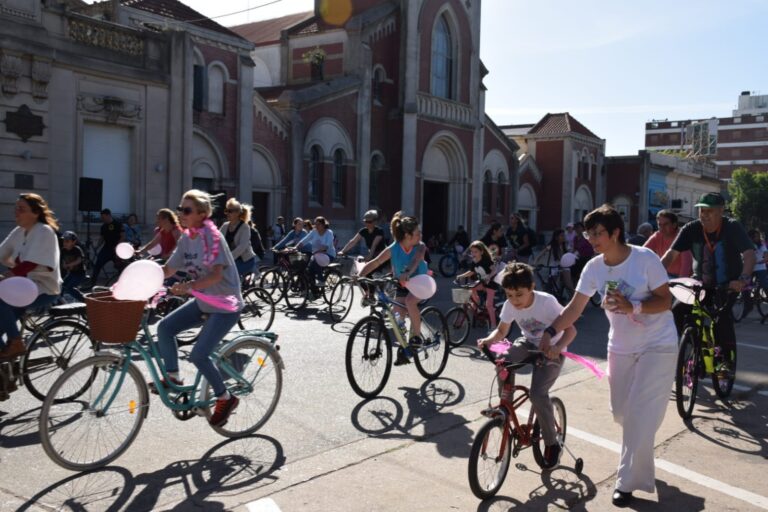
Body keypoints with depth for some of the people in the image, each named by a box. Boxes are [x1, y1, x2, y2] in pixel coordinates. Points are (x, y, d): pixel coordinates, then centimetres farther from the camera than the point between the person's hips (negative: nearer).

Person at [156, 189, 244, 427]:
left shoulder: (212, 236, -21)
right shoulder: (186, 238, 3)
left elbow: (216, 274, -30)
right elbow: (168, 269, 6)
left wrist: (189, 286, -44)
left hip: (225, 304, -8)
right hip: (202, 301, 8)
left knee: (198, 354, -14)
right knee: (164, 327, -3)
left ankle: (225, 399, 6)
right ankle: (173, 377, 13)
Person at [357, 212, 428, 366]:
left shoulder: (420, 246, -24)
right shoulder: (393, 249, -21)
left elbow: (416, 260, -44)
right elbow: (374, 263, -23)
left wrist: (407, 274, -64)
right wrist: (360, 276, -38)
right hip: (401, 284, 3)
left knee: (410, 301, -33)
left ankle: (416, 336, -14)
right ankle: (402, 350, 20)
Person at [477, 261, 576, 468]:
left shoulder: (547, 302, -28)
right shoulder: (510, 305, -14)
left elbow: (570, 330, -28)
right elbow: (501, 330, -2)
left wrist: (558, 347, -48)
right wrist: (489, 339, -25)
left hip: (551, 350, -5)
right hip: (529, 343, 5)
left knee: (538, 393, -23)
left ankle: (552, 443, 0)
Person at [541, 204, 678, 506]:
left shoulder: (645, 259, -20)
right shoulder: (593, 268, -8)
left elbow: (666, 300, -17)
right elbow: (575, 308, -4)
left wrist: (632, 306, -33)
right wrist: (549, 332, -14)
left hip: (657, 346, -5)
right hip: (621, 346, 5)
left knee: (640, 414, -10)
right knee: (621, 412, 14)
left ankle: (627, 482, 4)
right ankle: (639, 456, 46)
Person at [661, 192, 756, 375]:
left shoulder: (733, 228, -15)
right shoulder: (691, 229, -9)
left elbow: (749, 254, -27)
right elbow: (671, 254, -16)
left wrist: (744, 279, -46)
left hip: (728, 285, -3)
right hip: (700, 284, 3)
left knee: (722, 314, -30)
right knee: (677, 312, -14)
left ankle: (726, 359, -11)